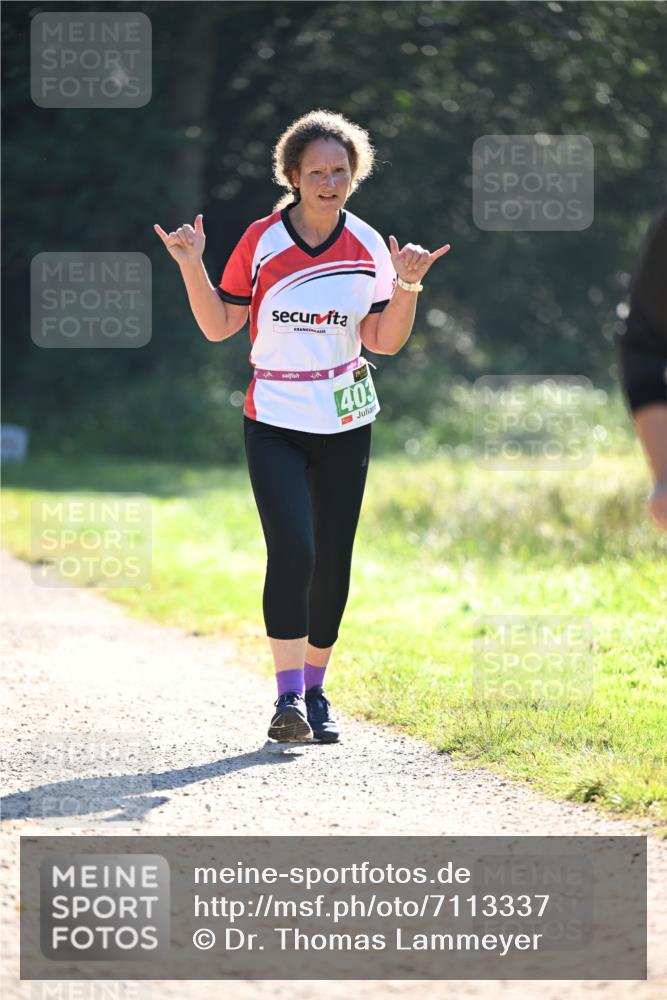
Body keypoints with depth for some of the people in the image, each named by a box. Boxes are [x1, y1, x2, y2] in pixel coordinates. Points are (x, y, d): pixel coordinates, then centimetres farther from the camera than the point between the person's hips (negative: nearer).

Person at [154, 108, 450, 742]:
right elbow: (219, 326, 0)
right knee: (292, 551, -18)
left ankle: (315, 691, 20)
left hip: (345, 424, 3)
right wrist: (192, 266, -13)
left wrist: (407, 286, -11)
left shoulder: (368, 248, 2)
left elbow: (385, 341, 4)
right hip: (274, 424, -3)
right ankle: (289, 697, -16)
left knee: (332, 562, 5)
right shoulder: (261, 241, -5)